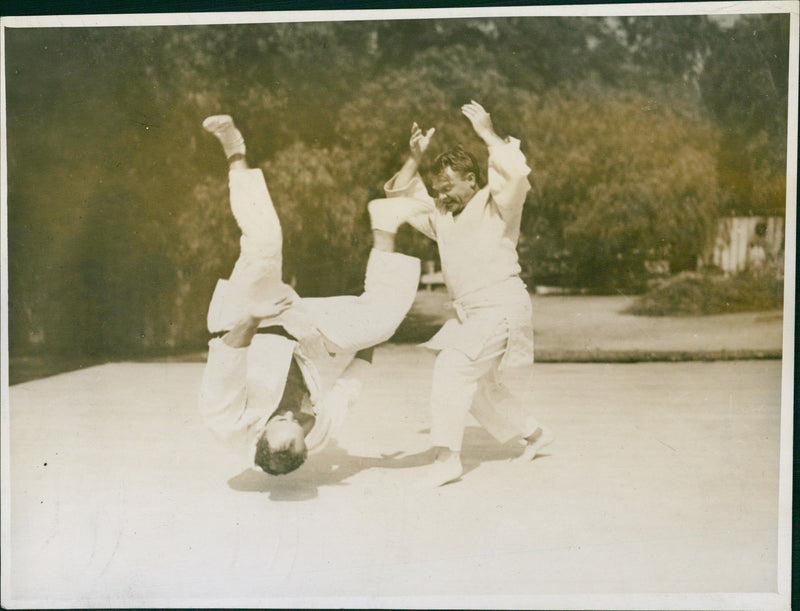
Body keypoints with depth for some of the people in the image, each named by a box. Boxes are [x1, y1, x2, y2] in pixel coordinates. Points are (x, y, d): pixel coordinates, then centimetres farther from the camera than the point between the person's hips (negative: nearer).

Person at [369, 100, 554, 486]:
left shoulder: (496, 206, -6)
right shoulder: (441, 216, 13)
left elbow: (516, 173, -26)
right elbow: (399, 198, 16)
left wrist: (488, 133, -19)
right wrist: (415, 158, 3)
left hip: (501, 308, -9)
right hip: (468, 313, 9)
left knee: (452, 367, -22)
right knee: (478, 386, 17)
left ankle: (447, 455, -18)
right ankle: (534, 432, 35)